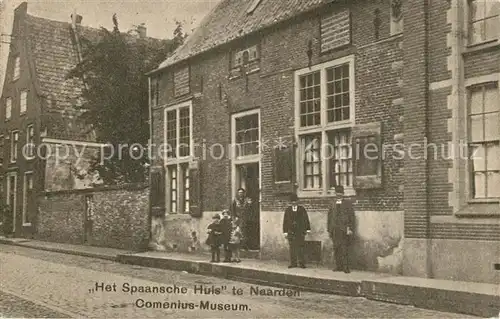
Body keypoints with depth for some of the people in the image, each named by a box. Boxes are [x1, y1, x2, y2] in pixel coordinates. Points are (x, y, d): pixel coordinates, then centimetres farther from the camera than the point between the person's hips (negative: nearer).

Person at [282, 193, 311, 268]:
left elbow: (306, 220, 10)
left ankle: (302, 263, -2)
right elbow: (285, 221, 9)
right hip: (291, 232, 2)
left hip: (300, 232, -2)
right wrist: (285, 231, 4)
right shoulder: (287, 210, 10)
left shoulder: (302, 209, 8)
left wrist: (308, 229, 6)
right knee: (292, 248, 1)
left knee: (300, 247, -7)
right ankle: (293, 263, 6)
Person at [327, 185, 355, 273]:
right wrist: (329, 230, 11)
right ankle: (338, 266, 9)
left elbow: (351, 216, 1)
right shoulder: (333, 204, 16)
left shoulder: (348, 203, 5)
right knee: (336, 248, 3)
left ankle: (346, 267, -6)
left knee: (344, 248, -9)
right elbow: (330, 217, 17)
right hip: (335, 229, 4)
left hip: (344, 229, -4)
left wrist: (350, 229, -8)